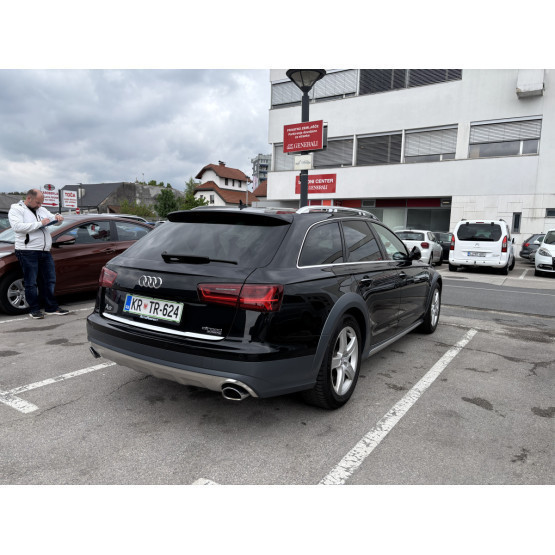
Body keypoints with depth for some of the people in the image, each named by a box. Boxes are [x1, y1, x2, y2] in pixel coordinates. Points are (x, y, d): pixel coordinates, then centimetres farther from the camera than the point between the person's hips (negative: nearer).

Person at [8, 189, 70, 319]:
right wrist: (39, 223, -18)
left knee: (49, 281, 9)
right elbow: (17, 226, -17)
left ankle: (52, 308, 18)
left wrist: (58, 217, 3)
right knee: (31, 283, 1)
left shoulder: (41, 210, 19)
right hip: (28, 252, -7)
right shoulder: (16, 210, -2)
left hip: (45, 252, 7)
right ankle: (34, 309, 10)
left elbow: (52, 218, 29)